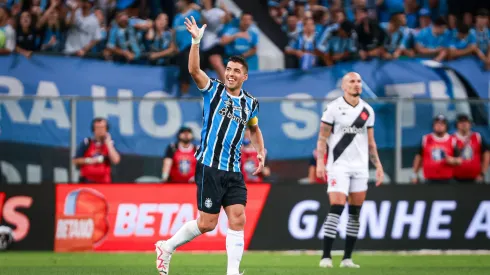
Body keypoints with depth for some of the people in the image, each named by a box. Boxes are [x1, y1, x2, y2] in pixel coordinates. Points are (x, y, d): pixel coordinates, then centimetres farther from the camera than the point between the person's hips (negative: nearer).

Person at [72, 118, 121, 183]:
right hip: (87, 181, -1)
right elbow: (75, 161, 4)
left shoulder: (109, 144, 6)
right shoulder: (86, 143, 2)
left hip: (104, 182, 1)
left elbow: (115, 160, -11)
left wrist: (108, 143, -8)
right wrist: (89, 160, -10)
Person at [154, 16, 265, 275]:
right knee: (207, 223, -3)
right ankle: (167, 246, 19)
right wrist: (196, 41, -31)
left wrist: (260, 151, 16)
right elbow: (194, 70, -19)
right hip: (210, 166, -5)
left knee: (238, 220, -5)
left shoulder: (250, 103, 12)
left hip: (233, 171, 5)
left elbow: (254, 128, 32)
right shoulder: (214, 89, -1)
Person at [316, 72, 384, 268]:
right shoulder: (333, 108, -3)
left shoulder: (367, 111, 11)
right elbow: (322, 138, -3)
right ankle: (326, 256, -13)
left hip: (360, 167, 5)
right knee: (336, 208, -14)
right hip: (339, 165, -5)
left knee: (355, 213, 3)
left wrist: (378, 165, 10)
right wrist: (320, 162, -14)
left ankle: (347, 258, 7)